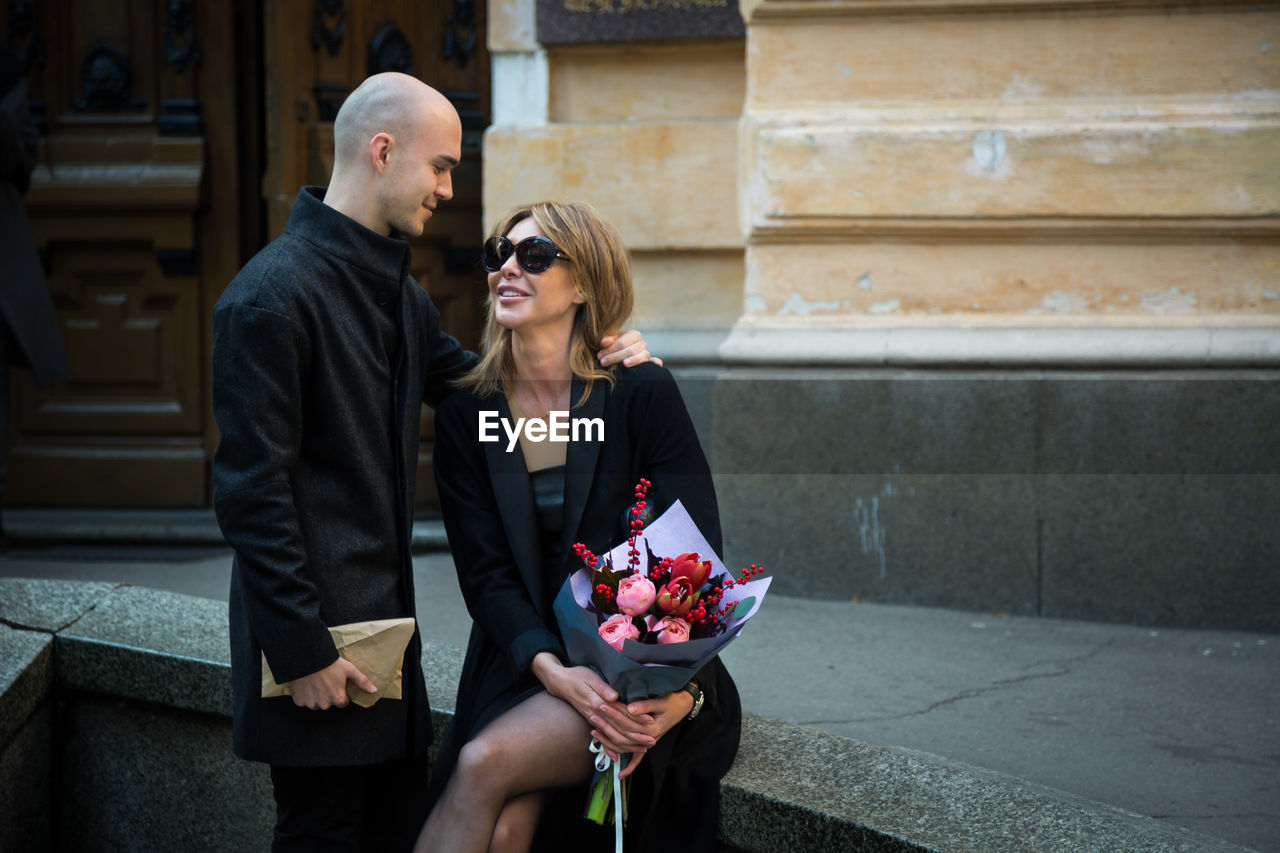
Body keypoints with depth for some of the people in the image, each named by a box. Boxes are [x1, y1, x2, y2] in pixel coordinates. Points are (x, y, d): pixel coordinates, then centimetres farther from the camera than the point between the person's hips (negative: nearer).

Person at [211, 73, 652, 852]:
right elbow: (252, 488, -17)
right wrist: (302, 650, -18)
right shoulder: (273, 295, -15)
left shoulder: (397, 290, 15)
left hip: (386, 621, 9)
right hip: (319, 644, -9)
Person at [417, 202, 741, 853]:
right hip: (525, 667, 3)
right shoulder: (464, 413, 4)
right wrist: (552, 670, -19)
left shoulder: (641, 394, -5)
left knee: (486, 762, -27)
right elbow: (485, 573, -1)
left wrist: (682, 687, -24)